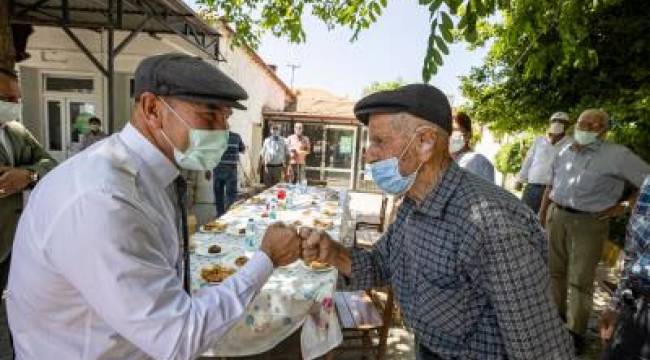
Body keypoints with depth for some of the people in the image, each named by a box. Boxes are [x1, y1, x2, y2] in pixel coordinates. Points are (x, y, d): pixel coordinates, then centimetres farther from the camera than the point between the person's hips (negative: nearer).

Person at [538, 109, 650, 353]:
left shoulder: (618, 155, -8)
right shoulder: (564, 153, 8)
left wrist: (624, 206, -8)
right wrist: (541, 216, 14)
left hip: (589, 223, -5)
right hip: (556, 216, 5)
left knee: (580, 280, 2)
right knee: (554, 270, 15)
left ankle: (576, 332, 16)